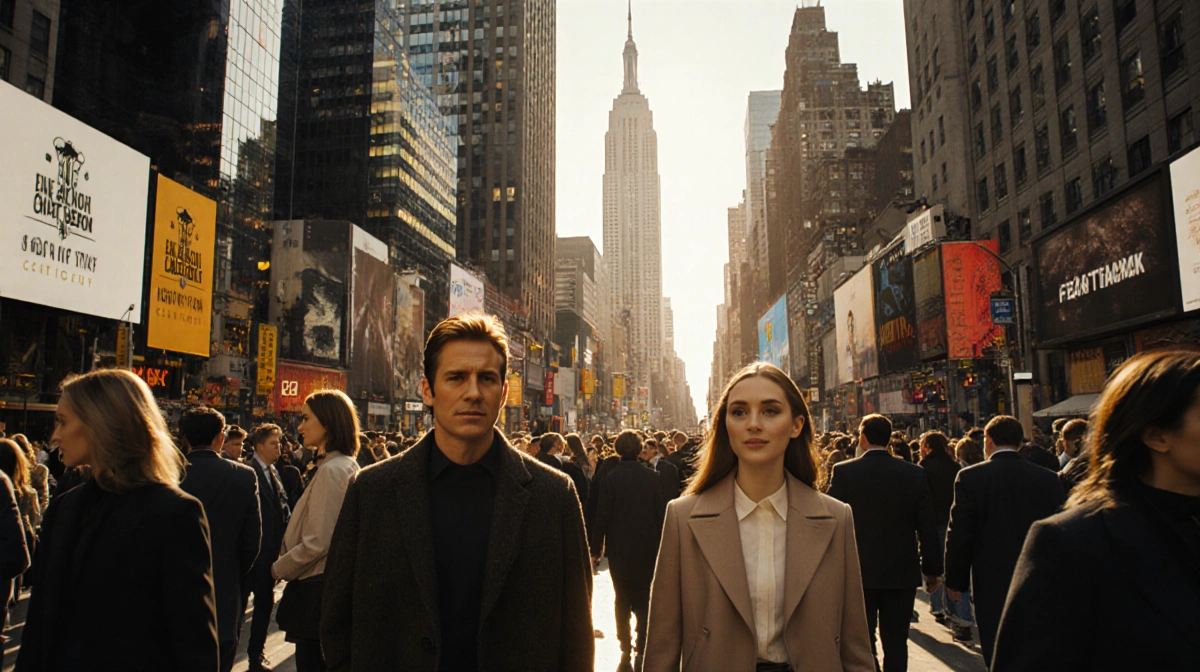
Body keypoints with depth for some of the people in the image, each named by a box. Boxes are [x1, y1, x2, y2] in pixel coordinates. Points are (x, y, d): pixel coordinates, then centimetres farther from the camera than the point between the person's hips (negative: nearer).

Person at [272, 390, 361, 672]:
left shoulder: (331, 470, -18)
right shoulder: (348, 466, 10)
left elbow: (317, 543, -20)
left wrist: (279, 569, -5)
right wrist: (284, 565, 17)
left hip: (316, 587, -10)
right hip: (335, 582, 10)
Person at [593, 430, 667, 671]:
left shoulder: (611, 477, -10)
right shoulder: (653, 477, -7)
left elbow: (602, 516, -9)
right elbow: (662, 514, -3)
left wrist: (596, 549, 0)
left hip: (619, 550, 0)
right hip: (647, 549, 0)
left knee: (622, 601, 16)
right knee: (644, 602, 8)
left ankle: (626, 651, 18)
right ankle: (641, 650, -1)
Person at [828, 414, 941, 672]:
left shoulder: (843, 472, -10)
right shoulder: (914, 474, -4)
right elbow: (928, 528, -2)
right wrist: (932, 569, 9)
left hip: (857, 573, -1)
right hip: (902, 574, 2)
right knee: (896, 643, 12)